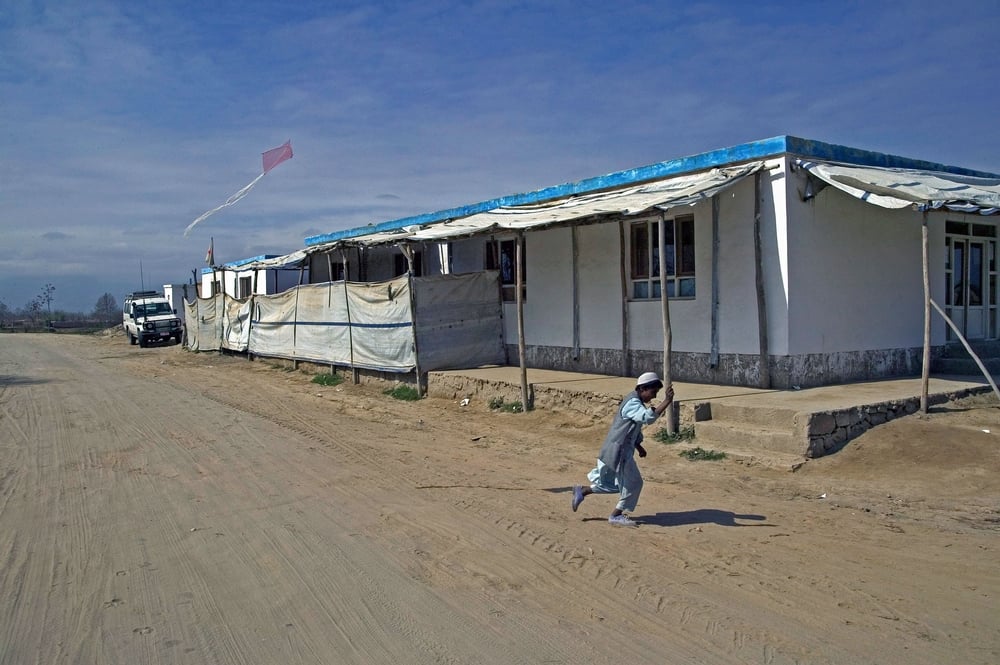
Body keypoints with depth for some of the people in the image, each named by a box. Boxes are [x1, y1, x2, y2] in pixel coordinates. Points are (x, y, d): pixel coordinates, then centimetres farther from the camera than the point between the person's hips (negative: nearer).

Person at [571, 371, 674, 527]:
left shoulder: (636, 402, 13)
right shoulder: (633, 403, -20)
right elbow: (647, 417, -40)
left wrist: (638, 446, 20)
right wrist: (666, 402, -44)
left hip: (619, 449, 10)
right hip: (618, 450, -10)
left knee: (615, 483, 19)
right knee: (633, 482, 1)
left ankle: (582, 491, 25)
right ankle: (616, 515, 15)